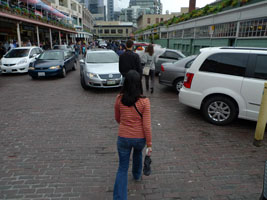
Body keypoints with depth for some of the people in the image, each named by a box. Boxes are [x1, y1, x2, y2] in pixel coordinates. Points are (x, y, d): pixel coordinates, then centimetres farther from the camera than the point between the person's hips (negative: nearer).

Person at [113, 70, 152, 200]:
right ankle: (137, 175, 59)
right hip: (140, 138, 1)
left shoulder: (119, 99, -10)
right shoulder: (144, 101, -17)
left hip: (123, 138, 0)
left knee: (122, 169, 13)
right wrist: (149, 144, -5)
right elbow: (147, 126, -15)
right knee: (138, 153, 35)